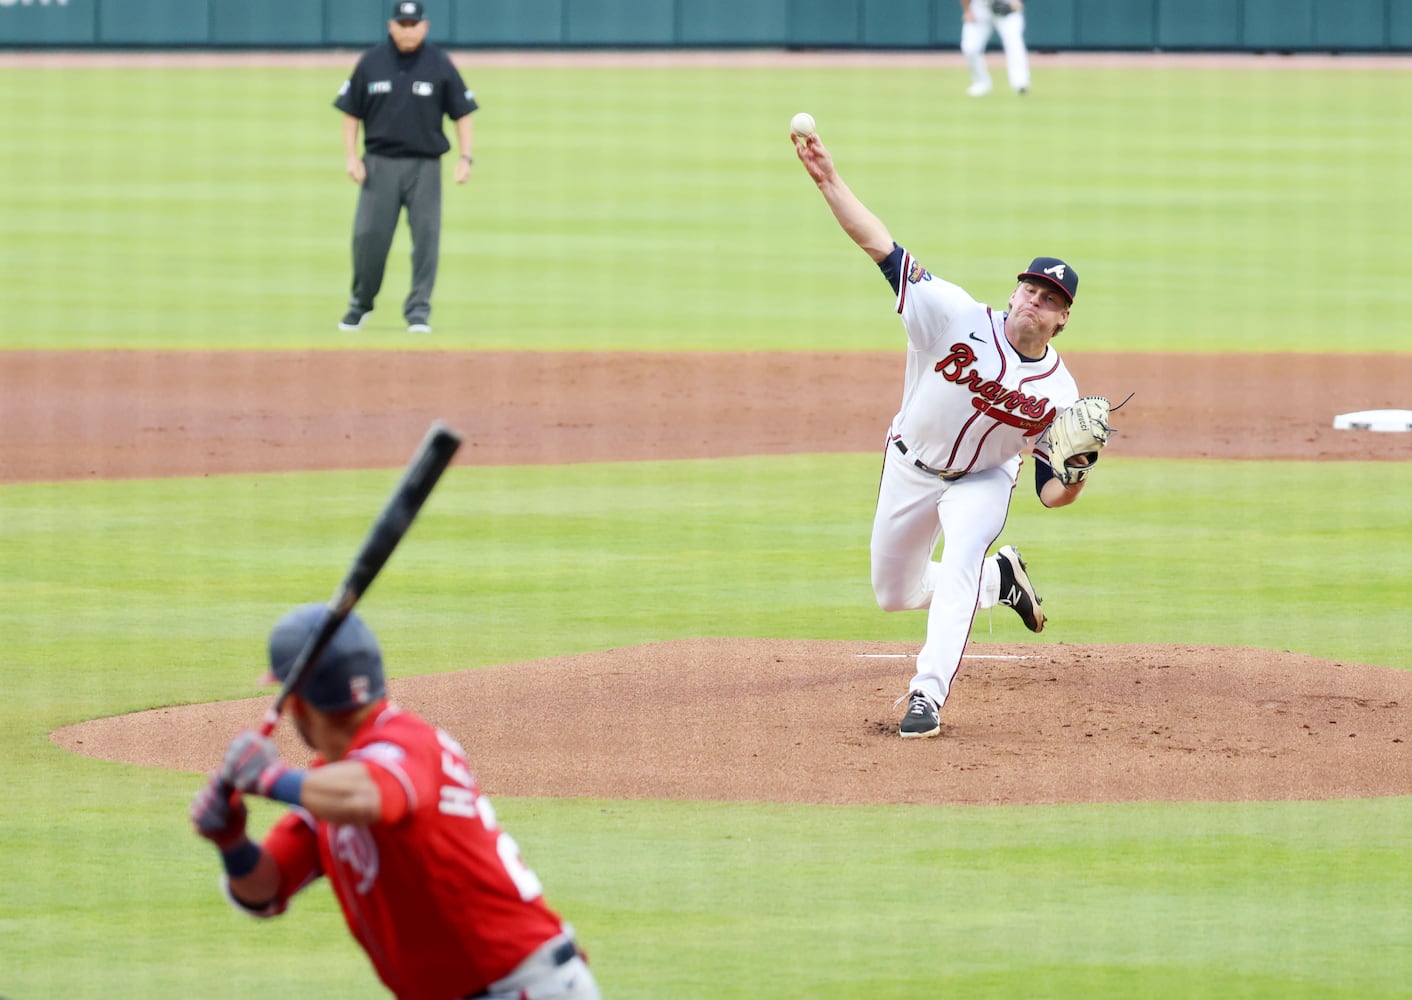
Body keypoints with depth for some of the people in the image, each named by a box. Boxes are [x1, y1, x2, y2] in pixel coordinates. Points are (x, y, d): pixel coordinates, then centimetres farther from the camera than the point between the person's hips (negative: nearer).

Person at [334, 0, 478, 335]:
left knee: (425, 237, -6)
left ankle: (418, 311, -1)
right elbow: (351, 113, 8)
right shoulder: (371, 63, 3)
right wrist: (352, 157, -2)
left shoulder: (439, 65, 0)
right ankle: (360, 304, 16)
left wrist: (465, 157, -6)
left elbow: (462, 112, 4)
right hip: (380, 164, 1)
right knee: (369, 235, -2)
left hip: (425, 166, -1)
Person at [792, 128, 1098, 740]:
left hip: (983, 479, -2)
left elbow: (1050, 493, -13)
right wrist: (828, 181, -39)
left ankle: (928, 693, -33)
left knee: (959, 562, -32)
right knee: (894, 596, 14)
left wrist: (1076, 477, -37)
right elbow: (880, 246, -30)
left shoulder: (1058, 395, -20)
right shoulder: (958, 318, -25)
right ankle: (1000, 579, 40)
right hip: (909, 469, 2)